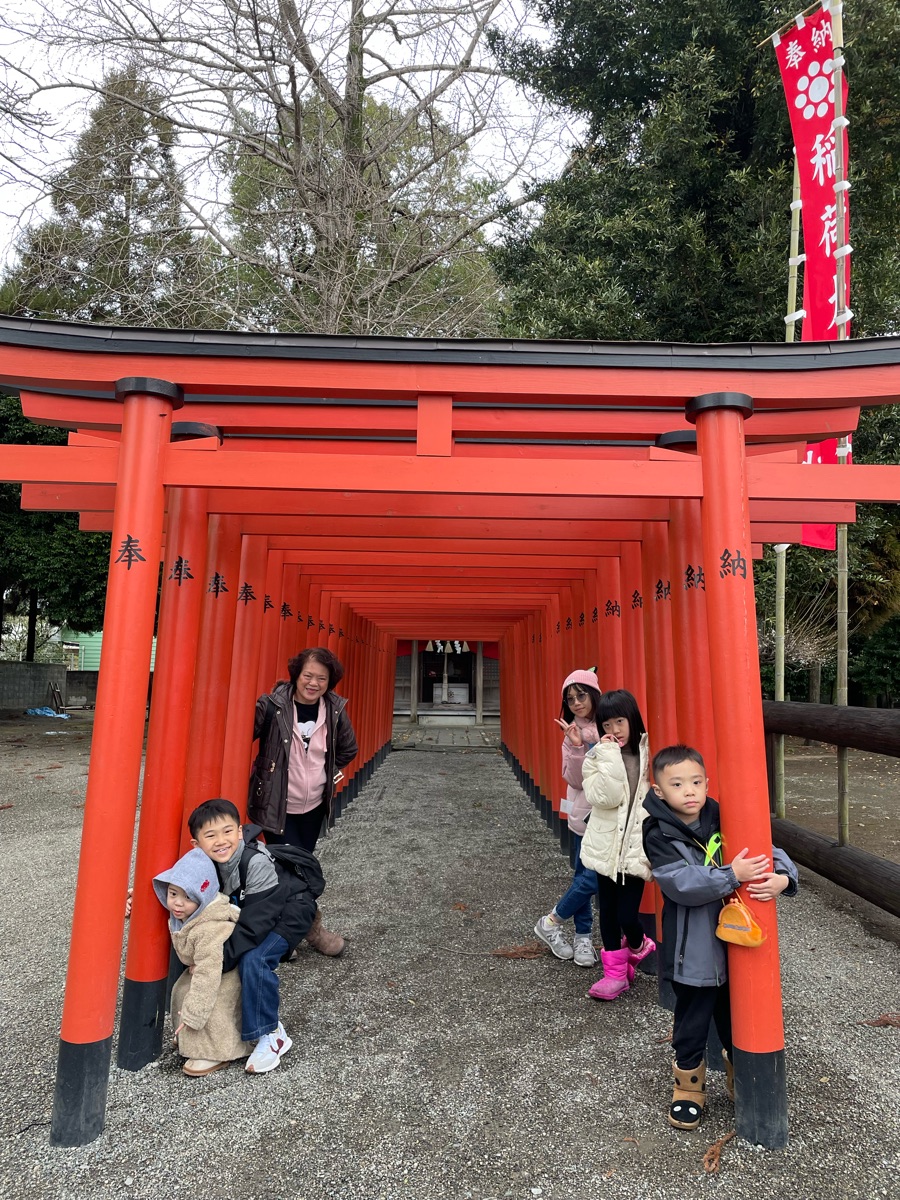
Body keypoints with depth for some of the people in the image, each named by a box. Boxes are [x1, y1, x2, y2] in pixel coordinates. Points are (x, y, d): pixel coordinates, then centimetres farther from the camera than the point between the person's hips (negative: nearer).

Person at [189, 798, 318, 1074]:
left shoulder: (257, 863, -33)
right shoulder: (206, 866, -12)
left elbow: (256, 921, -33)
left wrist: (224, 957, -33)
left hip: (289, 912, -8)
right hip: (248, 914, 8)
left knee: (253, 959, -26)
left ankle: (271, 1035, -11)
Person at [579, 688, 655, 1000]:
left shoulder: (648, 754, -3)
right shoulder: (598, 756, -2)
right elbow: (603, 798, -16)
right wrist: (610, 756, -19)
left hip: (636, 847, -2)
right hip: (606, 845, 2)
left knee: (628, 914, -1)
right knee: (608, 912, 12)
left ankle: (637, 945, 33)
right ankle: (615, 973, 30)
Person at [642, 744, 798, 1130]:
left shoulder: (724, 822, -4)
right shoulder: (659, 835, -16)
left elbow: (771, 853, -3)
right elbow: (680, 883, -27)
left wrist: (782, 878, -24)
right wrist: (732, 875, -32)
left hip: (735, 945, 4)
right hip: (693, 951, -3)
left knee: (736, 1018, 22)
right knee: (691, 1024, 14)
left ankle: (740, 1080, 47)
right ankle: (689, 1087, 38)